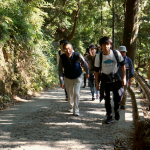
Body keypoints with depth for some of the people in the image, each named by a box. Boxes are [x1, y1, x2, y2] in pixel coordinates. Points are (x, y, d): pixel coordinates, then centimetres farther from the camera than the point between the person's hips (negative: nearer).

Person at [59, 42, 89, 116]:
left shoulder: (78, 56, -27)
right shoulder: (62, 57, -23)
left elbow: (84, 64, -8)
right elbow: (60, 69, -13)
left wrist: (87, 73, 7)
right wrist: (61, 81, -18)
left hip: (77, 77, -2)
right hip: (67, 78, 2)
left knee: (76, 93, -13)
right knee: (70, 94, 13)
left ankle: (76, 110, 1)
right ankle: (71, 107, 42)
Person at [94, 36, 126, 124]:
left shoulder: (116, 53, -15)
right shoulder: (99, 56, -13)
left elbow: (122, 65, -2)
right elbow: (96, 70, -2)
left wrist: (124, 77, -5)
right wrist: (97, 83, 0)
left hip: (115, 77, 0)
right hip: (105, 78, 0)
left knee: (118, 96, -6)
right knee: (107, 99, 5)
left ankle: (116, 110, 25)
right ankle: (109, 116, 20)